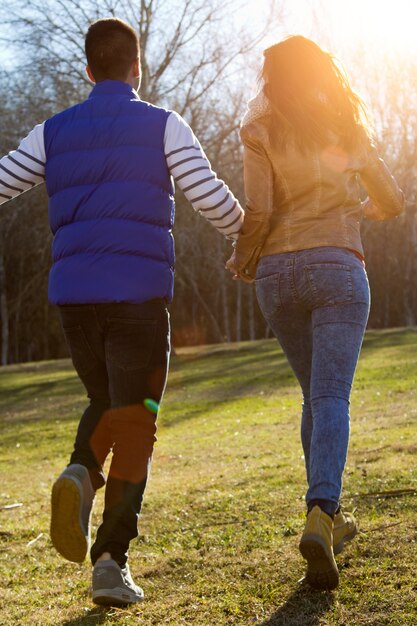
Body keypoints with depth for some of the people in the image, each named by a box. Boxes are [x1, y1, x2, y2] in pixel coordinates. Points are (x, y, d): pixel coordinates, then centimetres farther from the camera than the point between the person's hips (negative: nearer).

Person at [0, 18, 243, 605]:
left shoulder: (52, 132, 11)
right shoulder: (164, 126, 3)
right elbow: (211, 197, -6)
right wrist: (250, 239, 13)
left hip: (73, 296, 3)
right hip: (140, 295, -3)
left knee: (106, 407, 24)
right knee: (134, 426, 3)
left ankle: (80, 477, -7)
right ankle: (111, 560, -6)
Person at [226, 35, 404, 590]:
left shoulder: (261, 133, 4)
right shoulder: (347, 130, 12)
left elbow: (257, 211, -9)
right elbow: (393, 201, 18)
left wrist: (242, 259, 10)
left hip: (276, 274, 1)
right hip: (335, 266, -1)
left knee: (317, 394, 17)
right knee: (331, 398, -9)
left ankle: (328, 520, 22)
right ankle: (321, 514, -32)